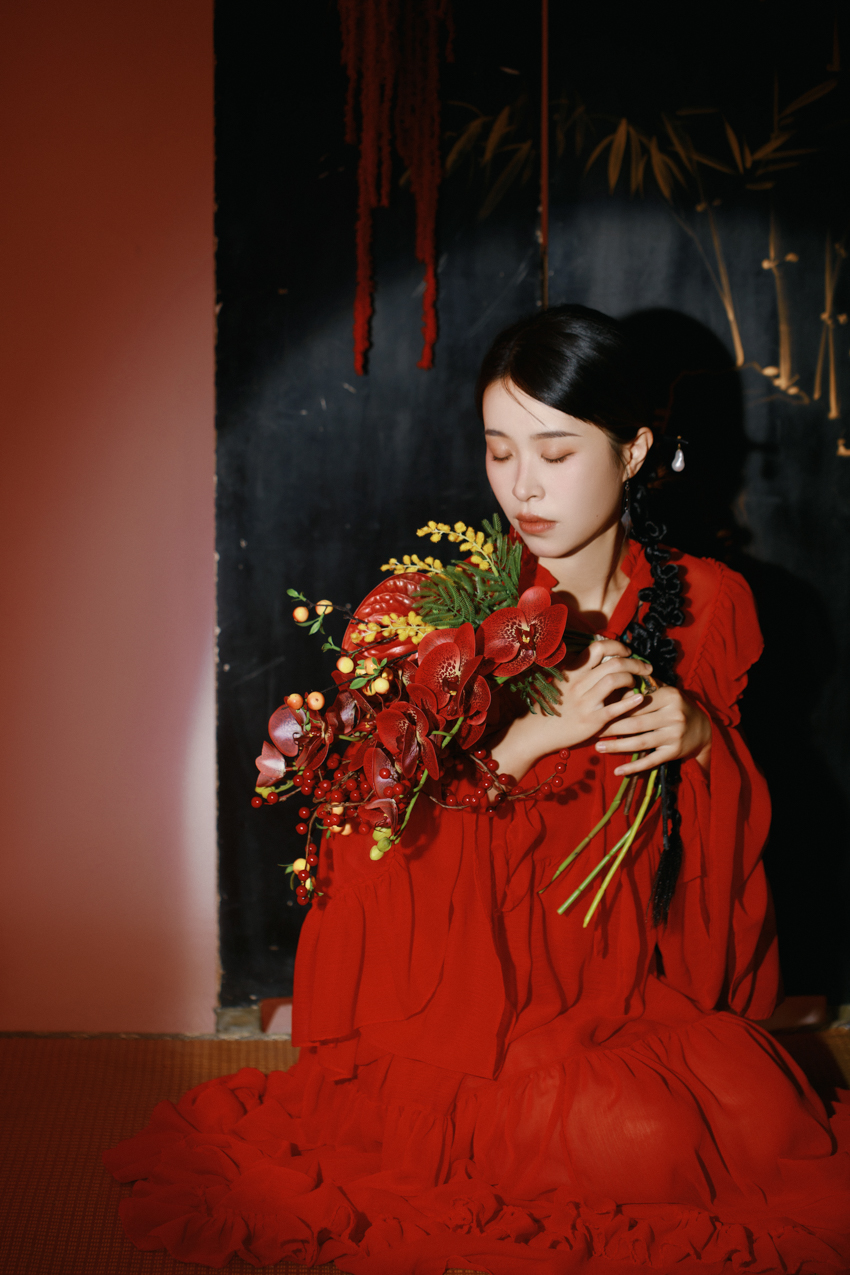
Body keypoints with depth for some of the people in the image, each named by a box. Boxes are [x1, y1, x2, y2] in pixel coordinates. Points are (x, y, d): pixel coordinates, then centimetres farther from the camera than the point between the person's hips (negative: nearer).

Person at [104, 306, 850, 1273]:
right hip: (481, 985, -3)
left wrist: (701, 737, -10)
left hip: (650, 971, 3)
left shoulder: (705, 601, 2)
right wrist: (538, 730, -23)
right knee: (640, 1142, -22)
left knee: (764, 1126, -18)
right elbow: (392, 829, -11)